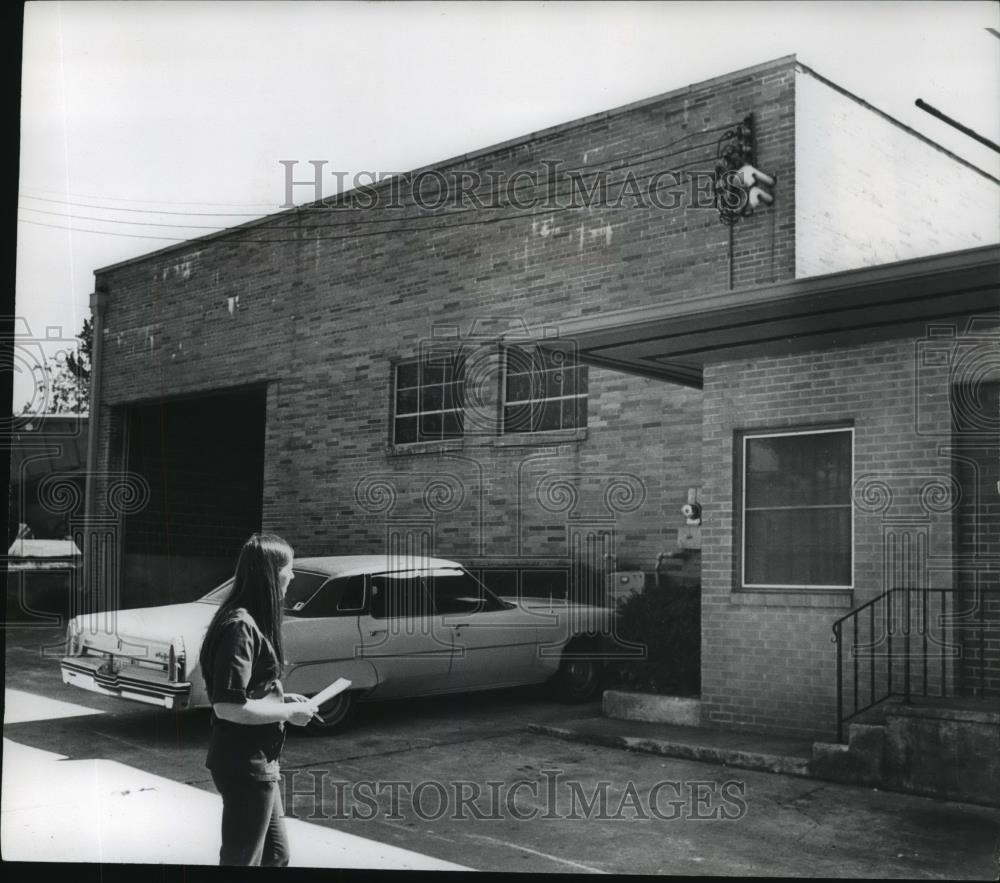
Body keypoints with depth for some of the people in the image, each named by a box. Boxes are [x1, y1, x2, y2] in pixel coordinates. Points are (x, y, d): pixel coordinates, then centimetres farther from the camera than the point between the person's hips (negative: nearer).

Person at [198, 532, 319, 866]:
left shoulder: (253, 621, 9)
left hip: (257, 763, 10)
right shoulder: (239, 627, -22)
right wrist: (288, 712, -17)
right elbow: (228, 706, -27)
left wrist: (283, 698, 7)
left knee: (276, 854, 20)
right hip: (244, 767, -10)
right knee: (243, 859, 5)